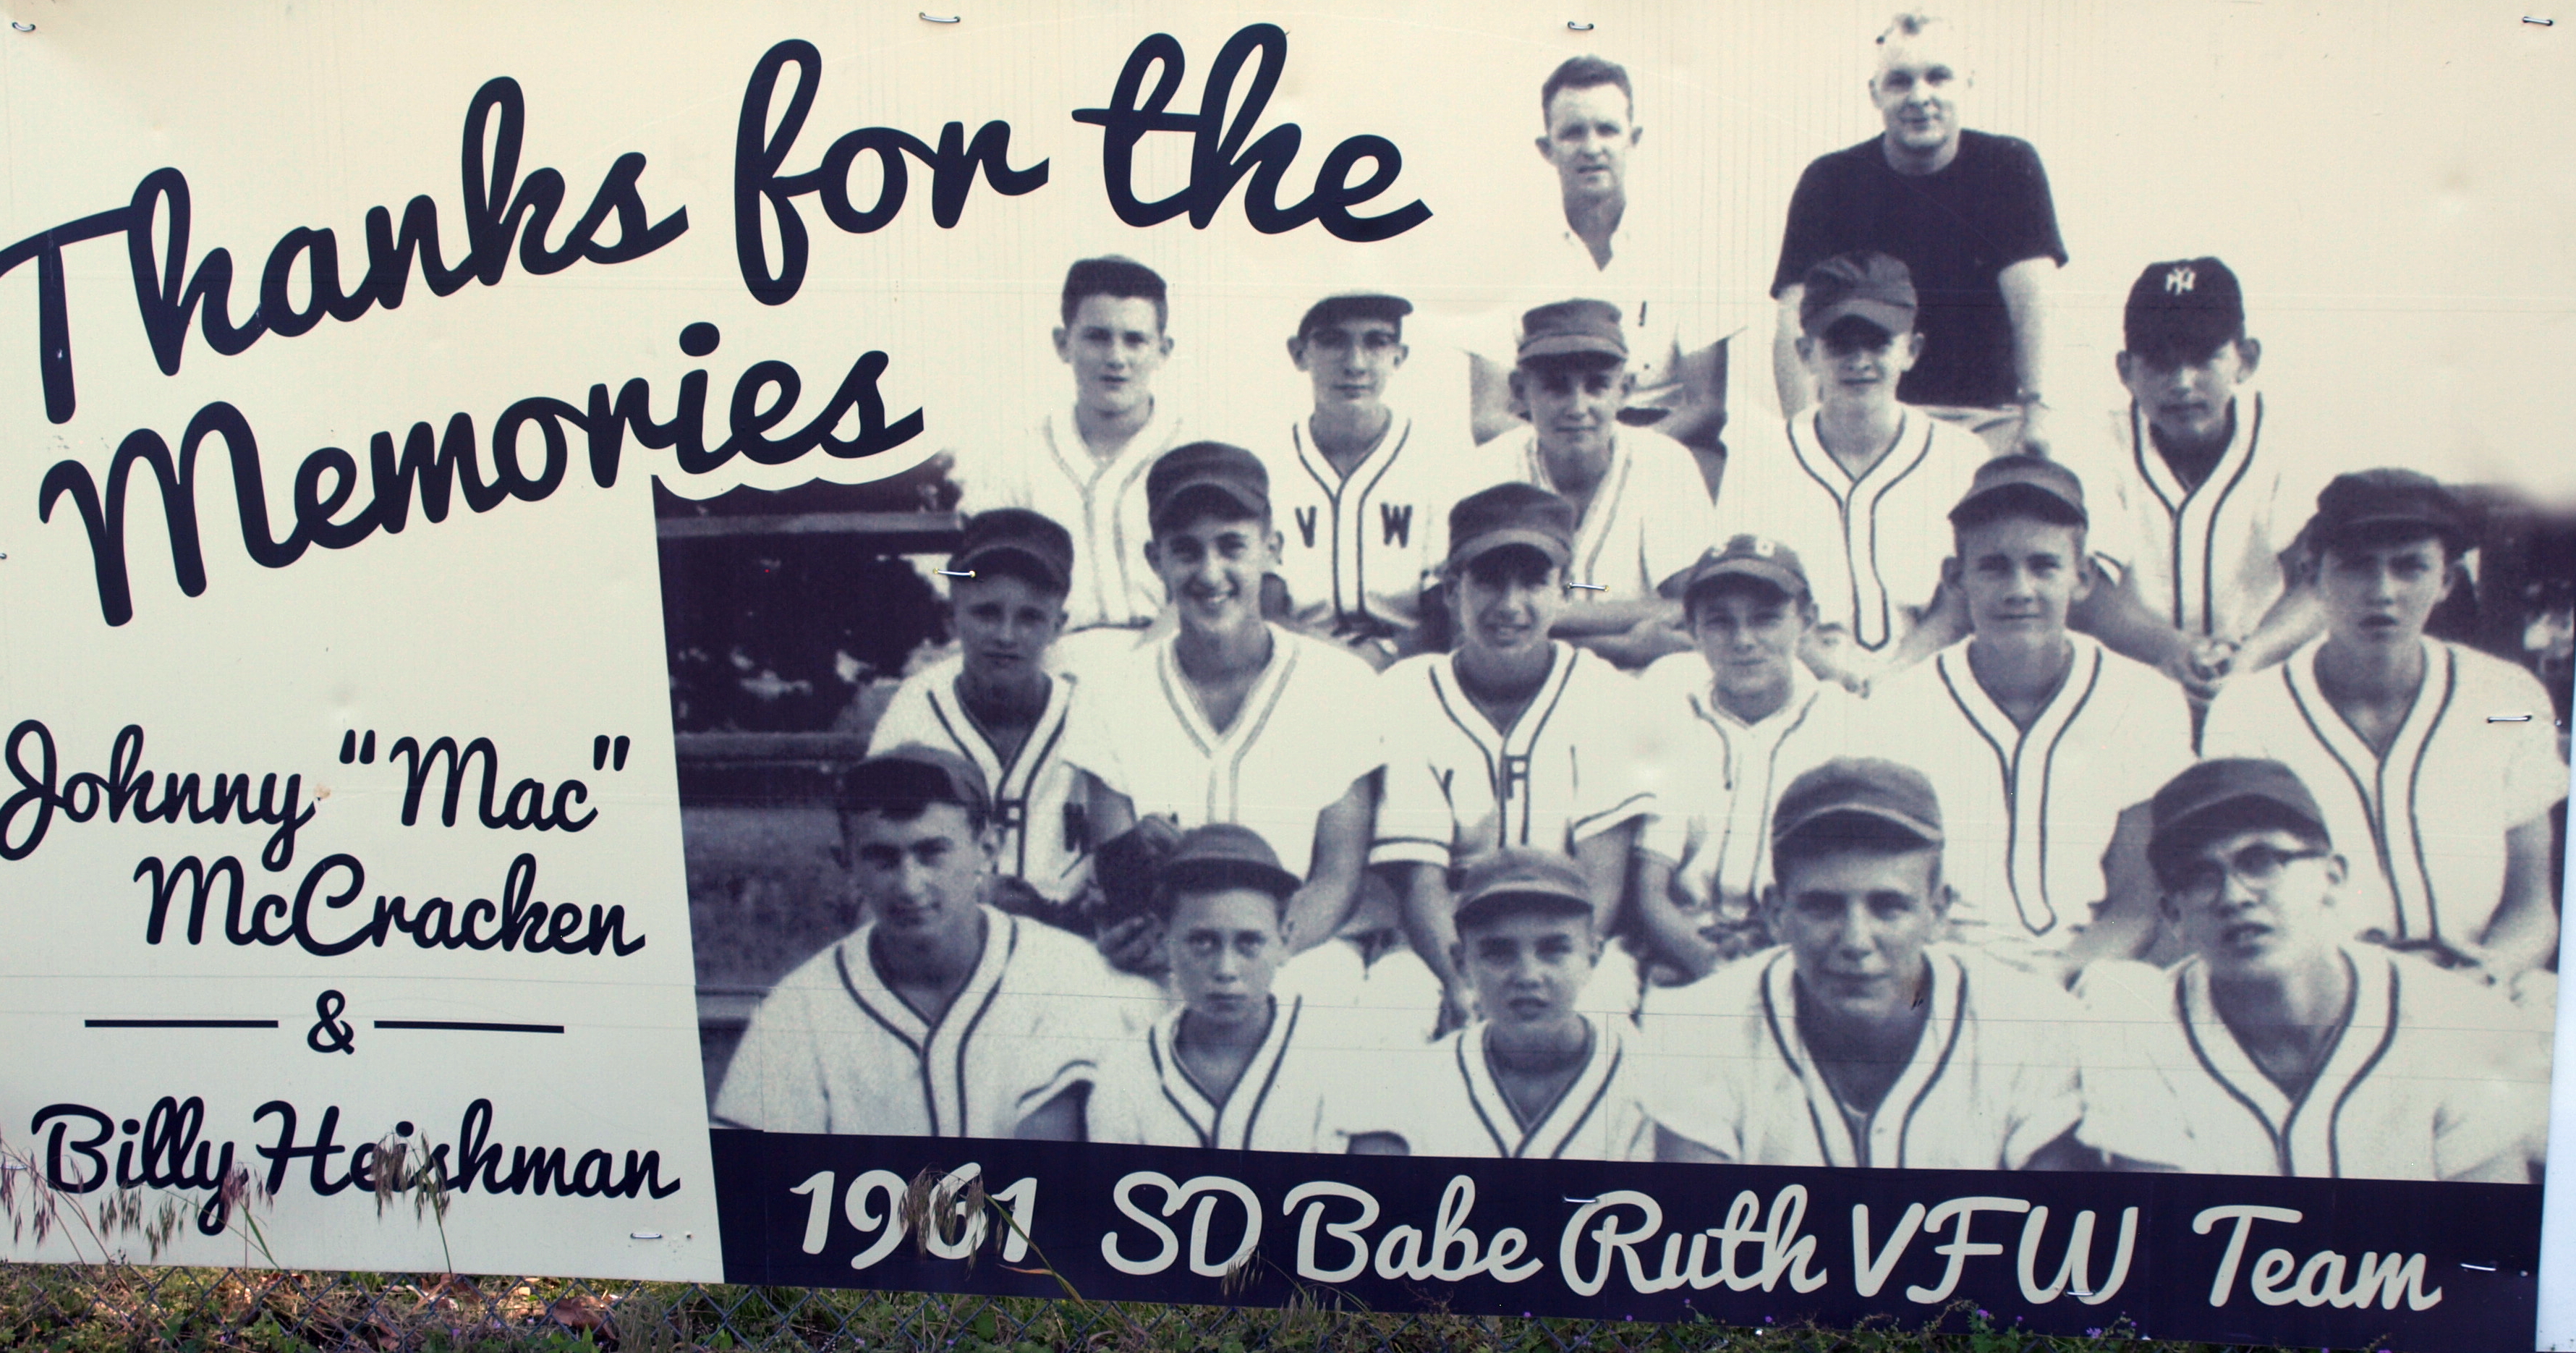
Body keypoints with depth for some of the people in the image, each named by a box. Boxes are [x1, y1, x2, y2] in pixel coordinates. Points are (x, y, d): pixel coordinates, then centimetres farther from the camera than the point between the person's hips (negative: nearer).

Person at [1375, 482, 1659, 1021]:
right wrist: (1465, 986, -27)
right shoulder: (1404, 697, -1)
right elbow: (1422, 882, -7)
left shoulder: (1606, 695, -1)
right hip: (1452, 951, 1)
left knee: (1597, 1001, -32)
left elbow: (1603, 880, -7)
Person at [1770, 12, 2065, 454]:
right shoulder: (1830, 181, 2)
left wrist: (2036, 410, -20)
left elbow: (2031, 299, -5)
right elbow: (1797, 317, -6)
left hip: (1990, 416, 1)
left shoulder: (2010, 166, 5)